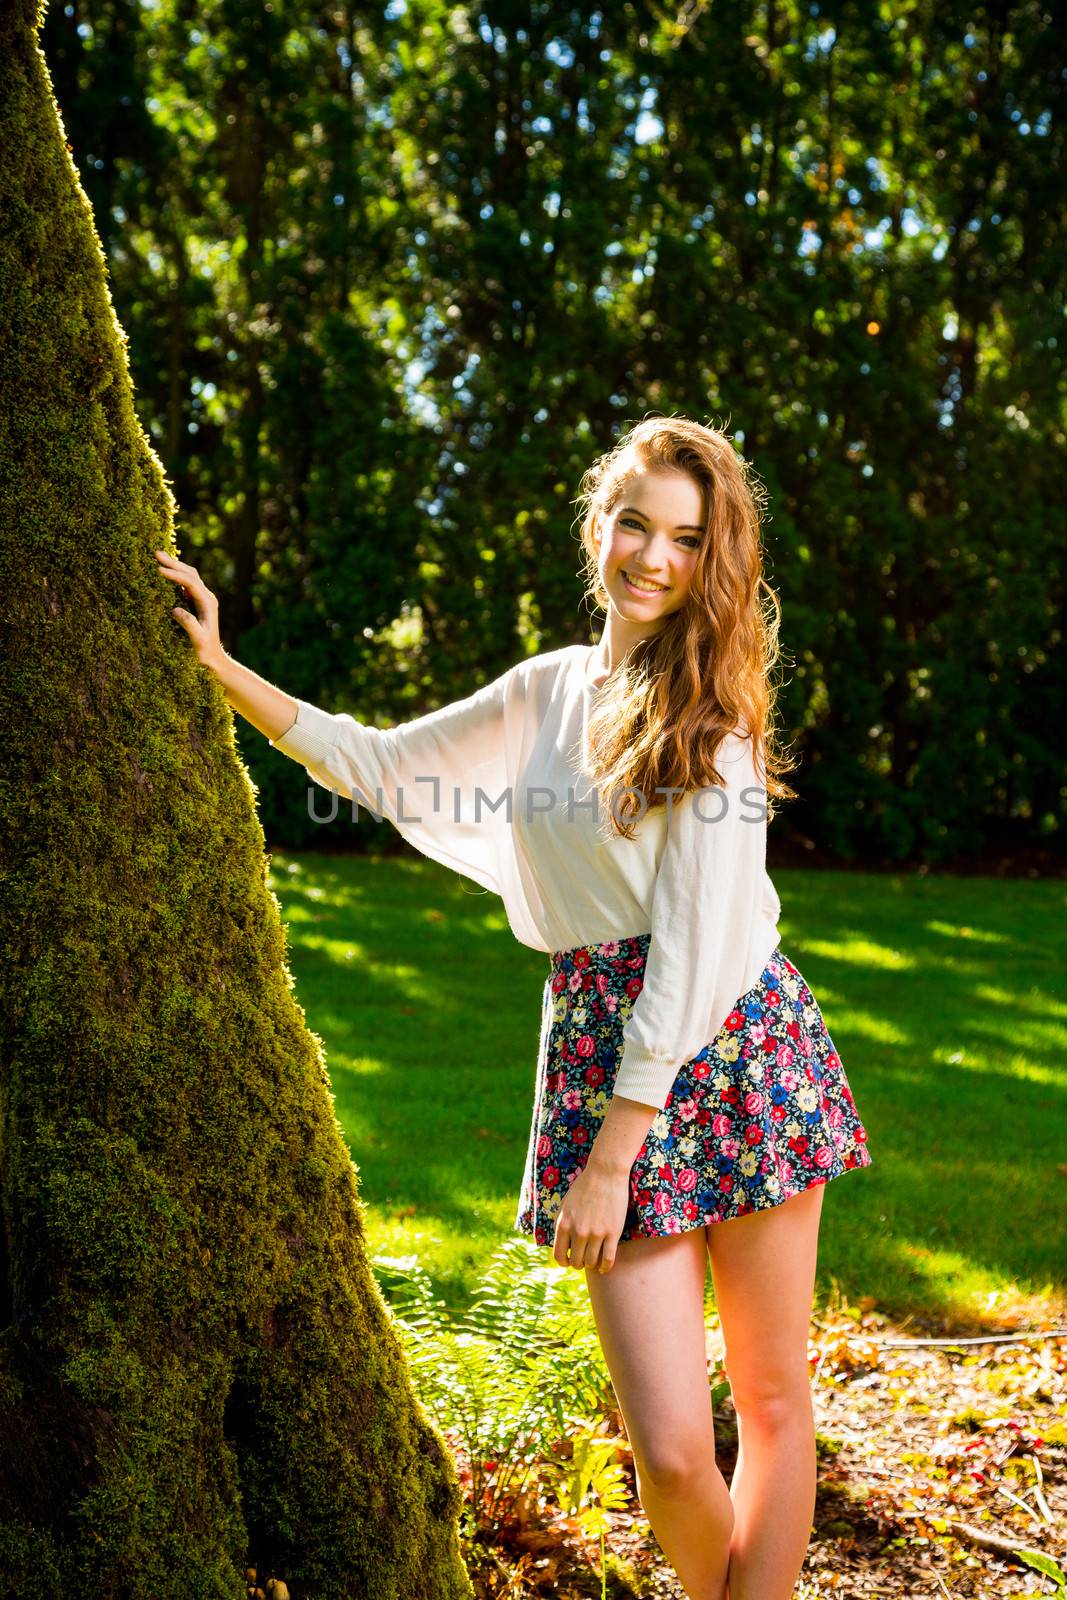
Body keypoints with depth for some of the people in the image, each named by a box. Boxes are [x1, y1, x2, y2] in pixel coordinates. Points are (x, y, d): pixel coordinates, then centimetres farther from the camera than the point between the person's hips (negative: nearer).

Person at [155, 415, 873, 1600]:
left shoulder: (711, 698, -5)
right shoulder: (545, 690, 11)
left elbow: (699, 939, -11)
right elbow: (378, 765, 21)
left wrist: (613, 1157, -13)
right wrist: (219, 667, 15)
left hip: (734, 1045, -2)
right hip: (598, 1052, 3)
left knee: (772, 1401, 9)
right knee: (669, 1450, -3)